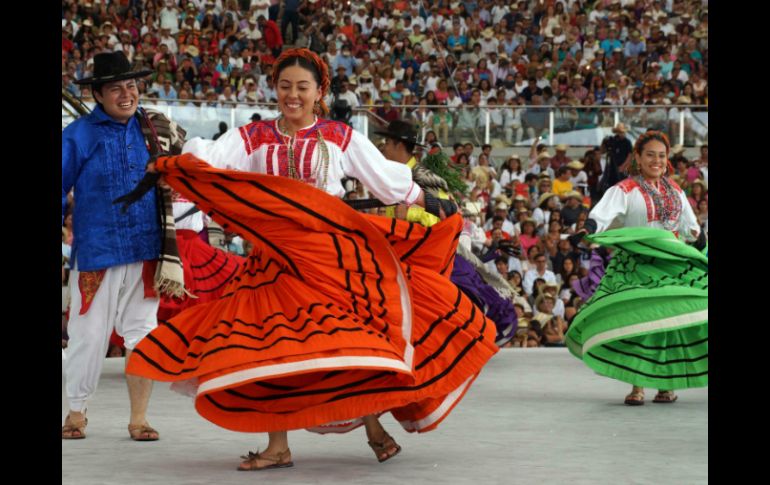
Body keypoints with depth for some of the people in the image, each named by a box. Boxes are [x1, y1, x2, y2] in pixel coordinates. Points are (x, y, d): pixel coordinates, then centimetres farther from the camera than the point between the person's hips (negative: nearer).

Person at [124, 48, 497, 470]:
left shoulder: (340, 138, 8)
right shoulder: (252, 138, 9)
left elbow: (388, 178, 15)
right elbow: (210, 157, -8)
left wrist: (431, 204, 16)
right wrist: (177, 162, -28)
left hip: (330, 252, -2)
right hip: (275, 257, 2)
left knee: (344, 336, -13)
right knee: (269, 344, 0)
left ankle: (373, 426, 3)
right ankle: (278, 446, 8)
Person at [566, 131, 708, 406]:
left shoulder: (675, 192, 15)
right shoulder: (625, 190, -2)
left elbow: (692, 228, 23)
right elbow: (604, 213, -21)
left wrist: (701, 249, 16)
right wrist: (587, 230, -38)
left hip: (673, 264, 4)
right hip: (636, 265, -4)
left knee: (670, 320, -4)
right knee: (637, 320, -11)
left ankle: (667, 383, 8)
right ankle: (637, 386, -3)